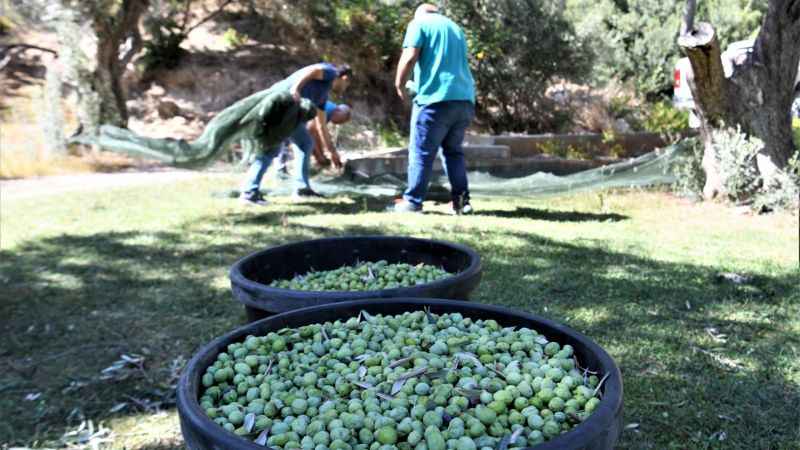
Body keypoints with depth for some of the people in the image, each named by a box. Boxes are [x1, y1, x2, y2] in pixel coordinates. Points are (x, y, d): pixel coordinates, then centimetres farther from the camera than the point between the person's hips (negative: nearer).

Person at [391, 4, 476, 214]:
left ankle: (412, 201, 2)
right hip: (464, 99, 6)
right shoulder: (456, 28, 26)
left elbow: (410, 57, -7)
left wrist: (399, 84, 5)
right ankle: (461, 200, 9)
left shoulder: (419, 23, 6)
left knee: (421, 152, 0)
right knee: (454, 151, 14)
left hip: (436, 99, -6)